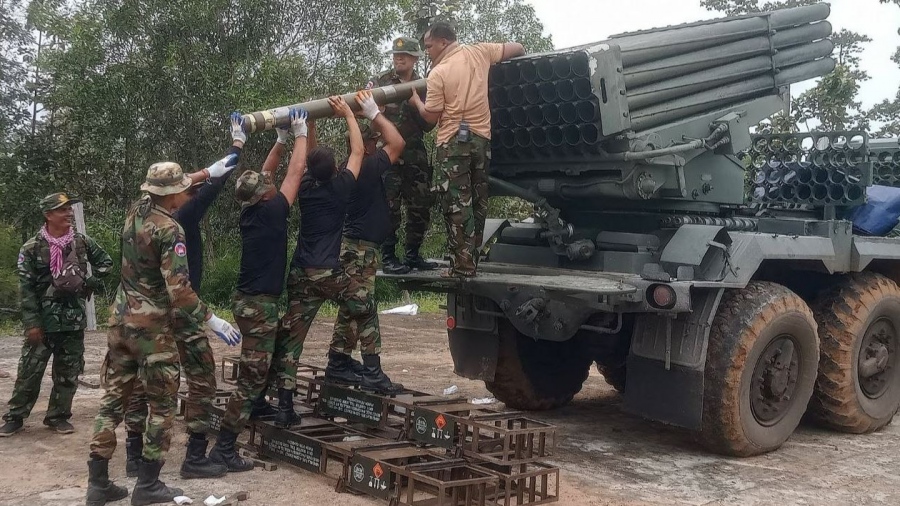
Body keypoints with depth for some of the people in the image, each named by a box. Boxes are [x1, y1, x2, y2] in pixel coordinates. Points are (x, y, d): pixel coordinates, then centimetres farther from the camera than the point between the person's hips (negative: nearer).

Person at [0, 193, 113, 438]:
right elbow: (26, 288, -9)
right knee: (29, 370, 1)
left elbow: (106, 262, 17)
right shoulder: (32, 248, -7)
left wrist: (92, 283, 2)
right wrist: (32, 323, -13)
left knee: (68, 373, 8)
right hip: (44, 319, -3)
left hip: (74, 319, 3)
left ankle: (58, 416, 21)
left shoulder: (82, 242, 2)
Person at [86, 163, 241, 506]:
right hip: (152, 326, -7)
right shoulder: (170, 230, -19)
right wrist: (212, 320, -19)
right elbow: (178, 289, -25)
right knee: (162, 404, 5)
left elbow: (163, 191, 25)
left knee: (114, 397, 11)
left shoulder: (135, 211, 4)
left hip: (121, 319, 7)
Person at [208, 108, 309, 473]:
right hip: (259, 305, -9)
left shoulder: (250, 211, 6)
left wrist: (282, 139, 20)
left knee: (285, 347, 26)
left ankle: (285, 409, 23)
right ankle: (223, 449, -4)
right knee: (252, 378, -5)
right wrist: (300, 134, 3)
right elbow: (295, 171, -8)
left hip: (251, 300, 9)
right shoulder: (270, 211, -14)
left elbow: (265, 173, 20)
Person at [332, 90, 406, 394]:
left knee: (351, 307, 16)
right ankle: (372, 372, -9)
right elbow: (397, 143, -20)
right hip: (361, 248, -10)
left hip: (351, 245, 10)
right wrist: (374, 114, -16)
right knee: (365, 311, -10)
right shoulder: (368, 168, -17)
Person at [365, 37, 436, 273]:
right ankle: (388, 258, -1)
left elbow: (428, 125, 2)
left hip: (415, 155, 4)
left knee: (421, 208, 5)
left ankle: (413, 255, 17)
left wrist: (412, 102, -12)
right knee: (389, 208, -7)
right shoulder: (380, 81, 4)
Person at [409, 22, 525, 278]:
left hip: (453, 142, -5)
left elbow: (431, 116, -8)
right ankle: (471, 260, 16)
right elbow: (517, 48, 11)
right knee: (478, 202, 12)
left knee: (456, 205, -3)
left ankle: (462, 265, -6)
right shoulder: (479, 52, 4)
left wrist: (415, 100, 11)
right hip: (482, 138, 5)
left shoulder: (437, 74, -10)